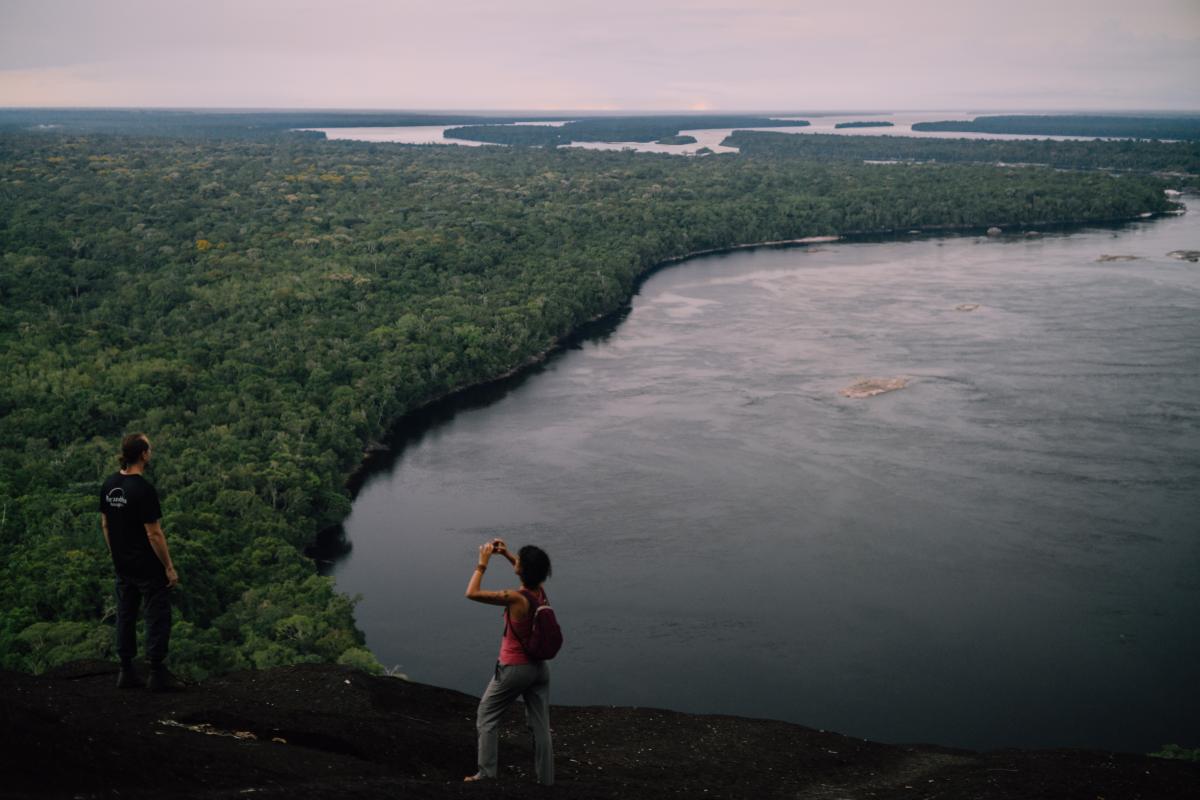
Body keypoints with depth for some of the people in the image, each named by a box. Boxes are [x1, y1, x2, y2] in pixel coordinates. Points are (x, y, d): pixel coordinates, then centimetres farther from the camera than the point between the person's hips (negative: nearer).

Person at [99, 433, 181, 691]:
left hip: (123, 566, 8)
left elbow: (105, 524, 12)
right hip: (148, 568, -8)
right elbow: (154, 534, -22)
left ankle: (126, 672, 17)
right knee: (157, 617, 0)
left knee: (126, 616, 13)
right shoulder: (143, 490, -23)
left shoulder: (109, 485, 3)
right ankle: (157, 674, 2)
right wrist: (169, 568, -14)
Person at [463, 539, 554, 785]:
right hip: (539, 667, 6)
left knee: (487, 717, 12)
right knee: (540, 724, 11)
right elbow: (530, 573, 20)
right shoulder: (540, 592, -5)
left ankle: (486, 773, 12)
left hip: (514, 668, -6)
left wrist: (482, 563, -12)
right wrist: (506, 554, 12)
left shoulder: (515, 598, -24)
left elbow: (472, 593, -20)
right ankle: (546, 778, 13)